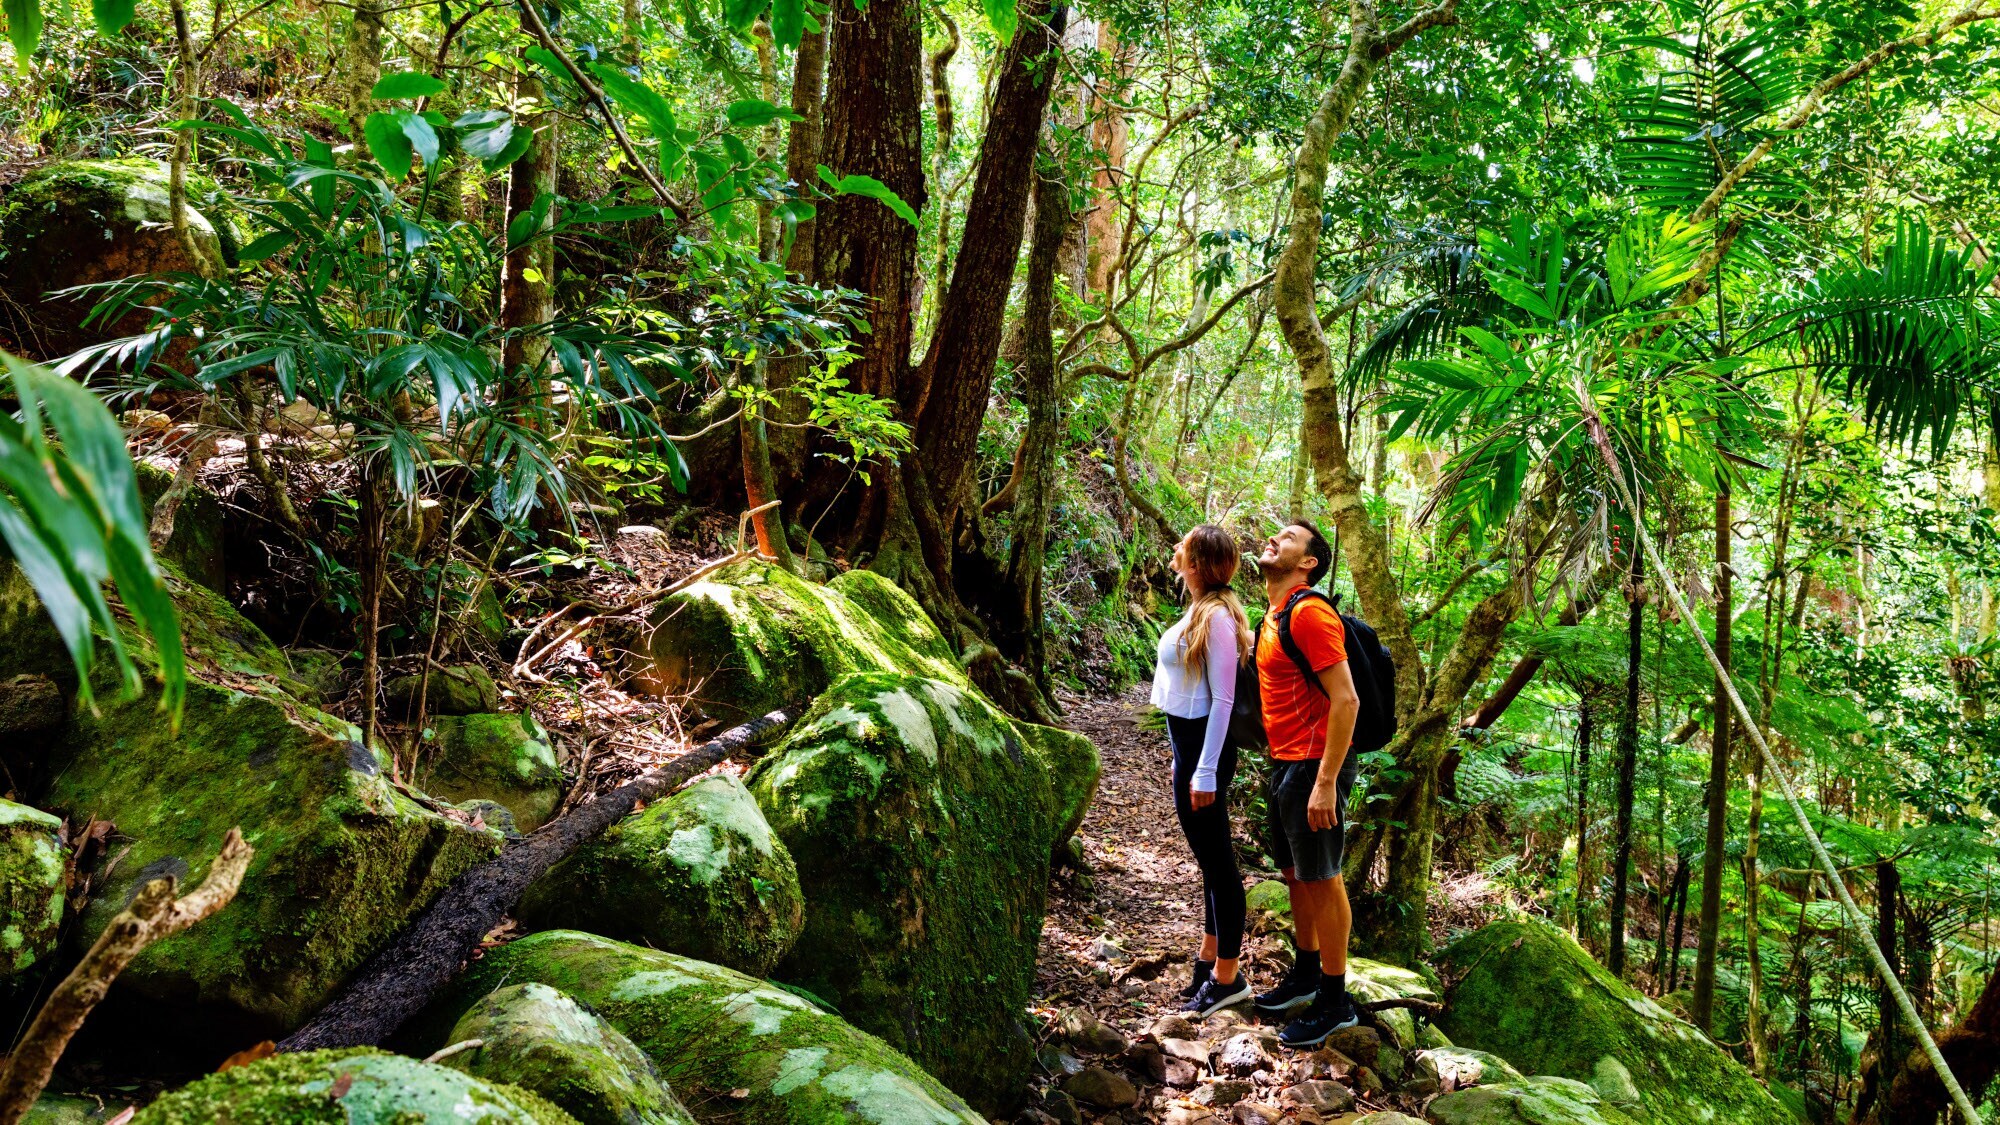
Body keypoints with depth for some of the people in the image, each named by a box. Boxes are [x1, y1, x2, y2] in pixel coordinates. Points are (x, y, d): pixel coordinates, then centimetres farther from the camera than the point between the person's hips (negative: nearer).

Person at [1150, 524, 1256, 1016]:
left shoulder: (1217, 616, -18)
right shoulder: (1199, 610, 8)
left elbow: (1222, 699, -20)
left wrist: (1205, 772, -21)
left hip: (1203, 745, -10)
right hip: (1188, 741, 10)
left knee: (1215, 858, 0)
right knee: (1210, 855, 18)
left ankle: (1227, 976, 11)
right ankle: (1211, 954, 31)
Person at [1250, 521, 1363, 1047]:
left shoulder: (1309, 612, -17)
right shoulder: (1276, 615, 13)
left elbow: (1345, 699, -22)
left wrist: (1325, 782, -24)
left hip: (1314, 767, -9)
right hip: (1285, 765, 9)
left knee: (1321, 880, 0)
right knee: (1295, 875, 19)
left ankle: (1334, 1002, 12)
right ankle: (1305, 974, 34)